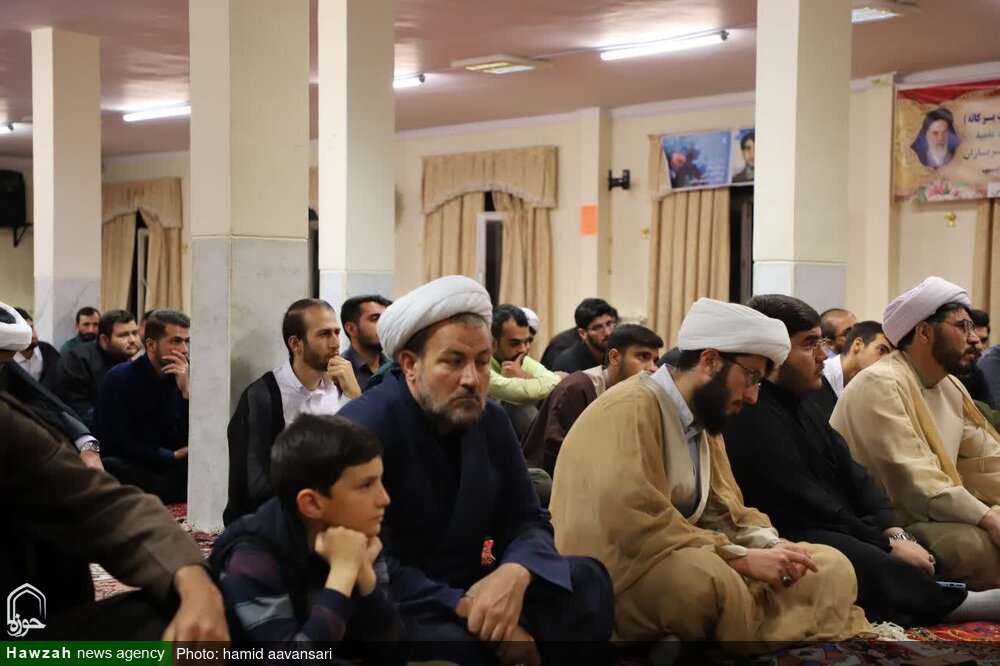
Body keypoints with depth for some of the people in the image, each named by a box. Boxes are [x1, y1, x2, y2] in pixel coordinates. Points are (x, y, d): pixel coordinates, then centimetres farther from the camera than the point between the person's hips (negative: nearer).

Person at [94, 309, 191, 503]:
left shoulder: (185, 378, 2)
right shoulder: (119, 379, -8)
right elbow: (116, 443, -11)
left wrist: (187, 391, -19)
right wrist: (174, 456, -9)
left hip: (169, 469, 2)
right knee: (111, 467, -37)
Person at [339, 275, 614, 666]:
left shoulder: (491, 420, 3)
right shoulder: (363, 427, -19)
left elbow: (526, 520, 1)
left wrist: (514, 573, -23)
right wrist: (466, 607, -30)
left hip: (467, 588, 7)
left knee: (587, 581, -12)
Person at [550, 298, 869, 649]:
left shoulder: (705, 420, 12)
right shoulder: (630, 409, -17)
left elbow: (724, 510, 13)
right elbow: (636, 525, -27)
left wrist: (770, 545, -9)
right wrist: (742, 558, -24)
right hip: (614, 578, -8)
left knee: (831, 569, -4)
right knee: (708, 577, -39)